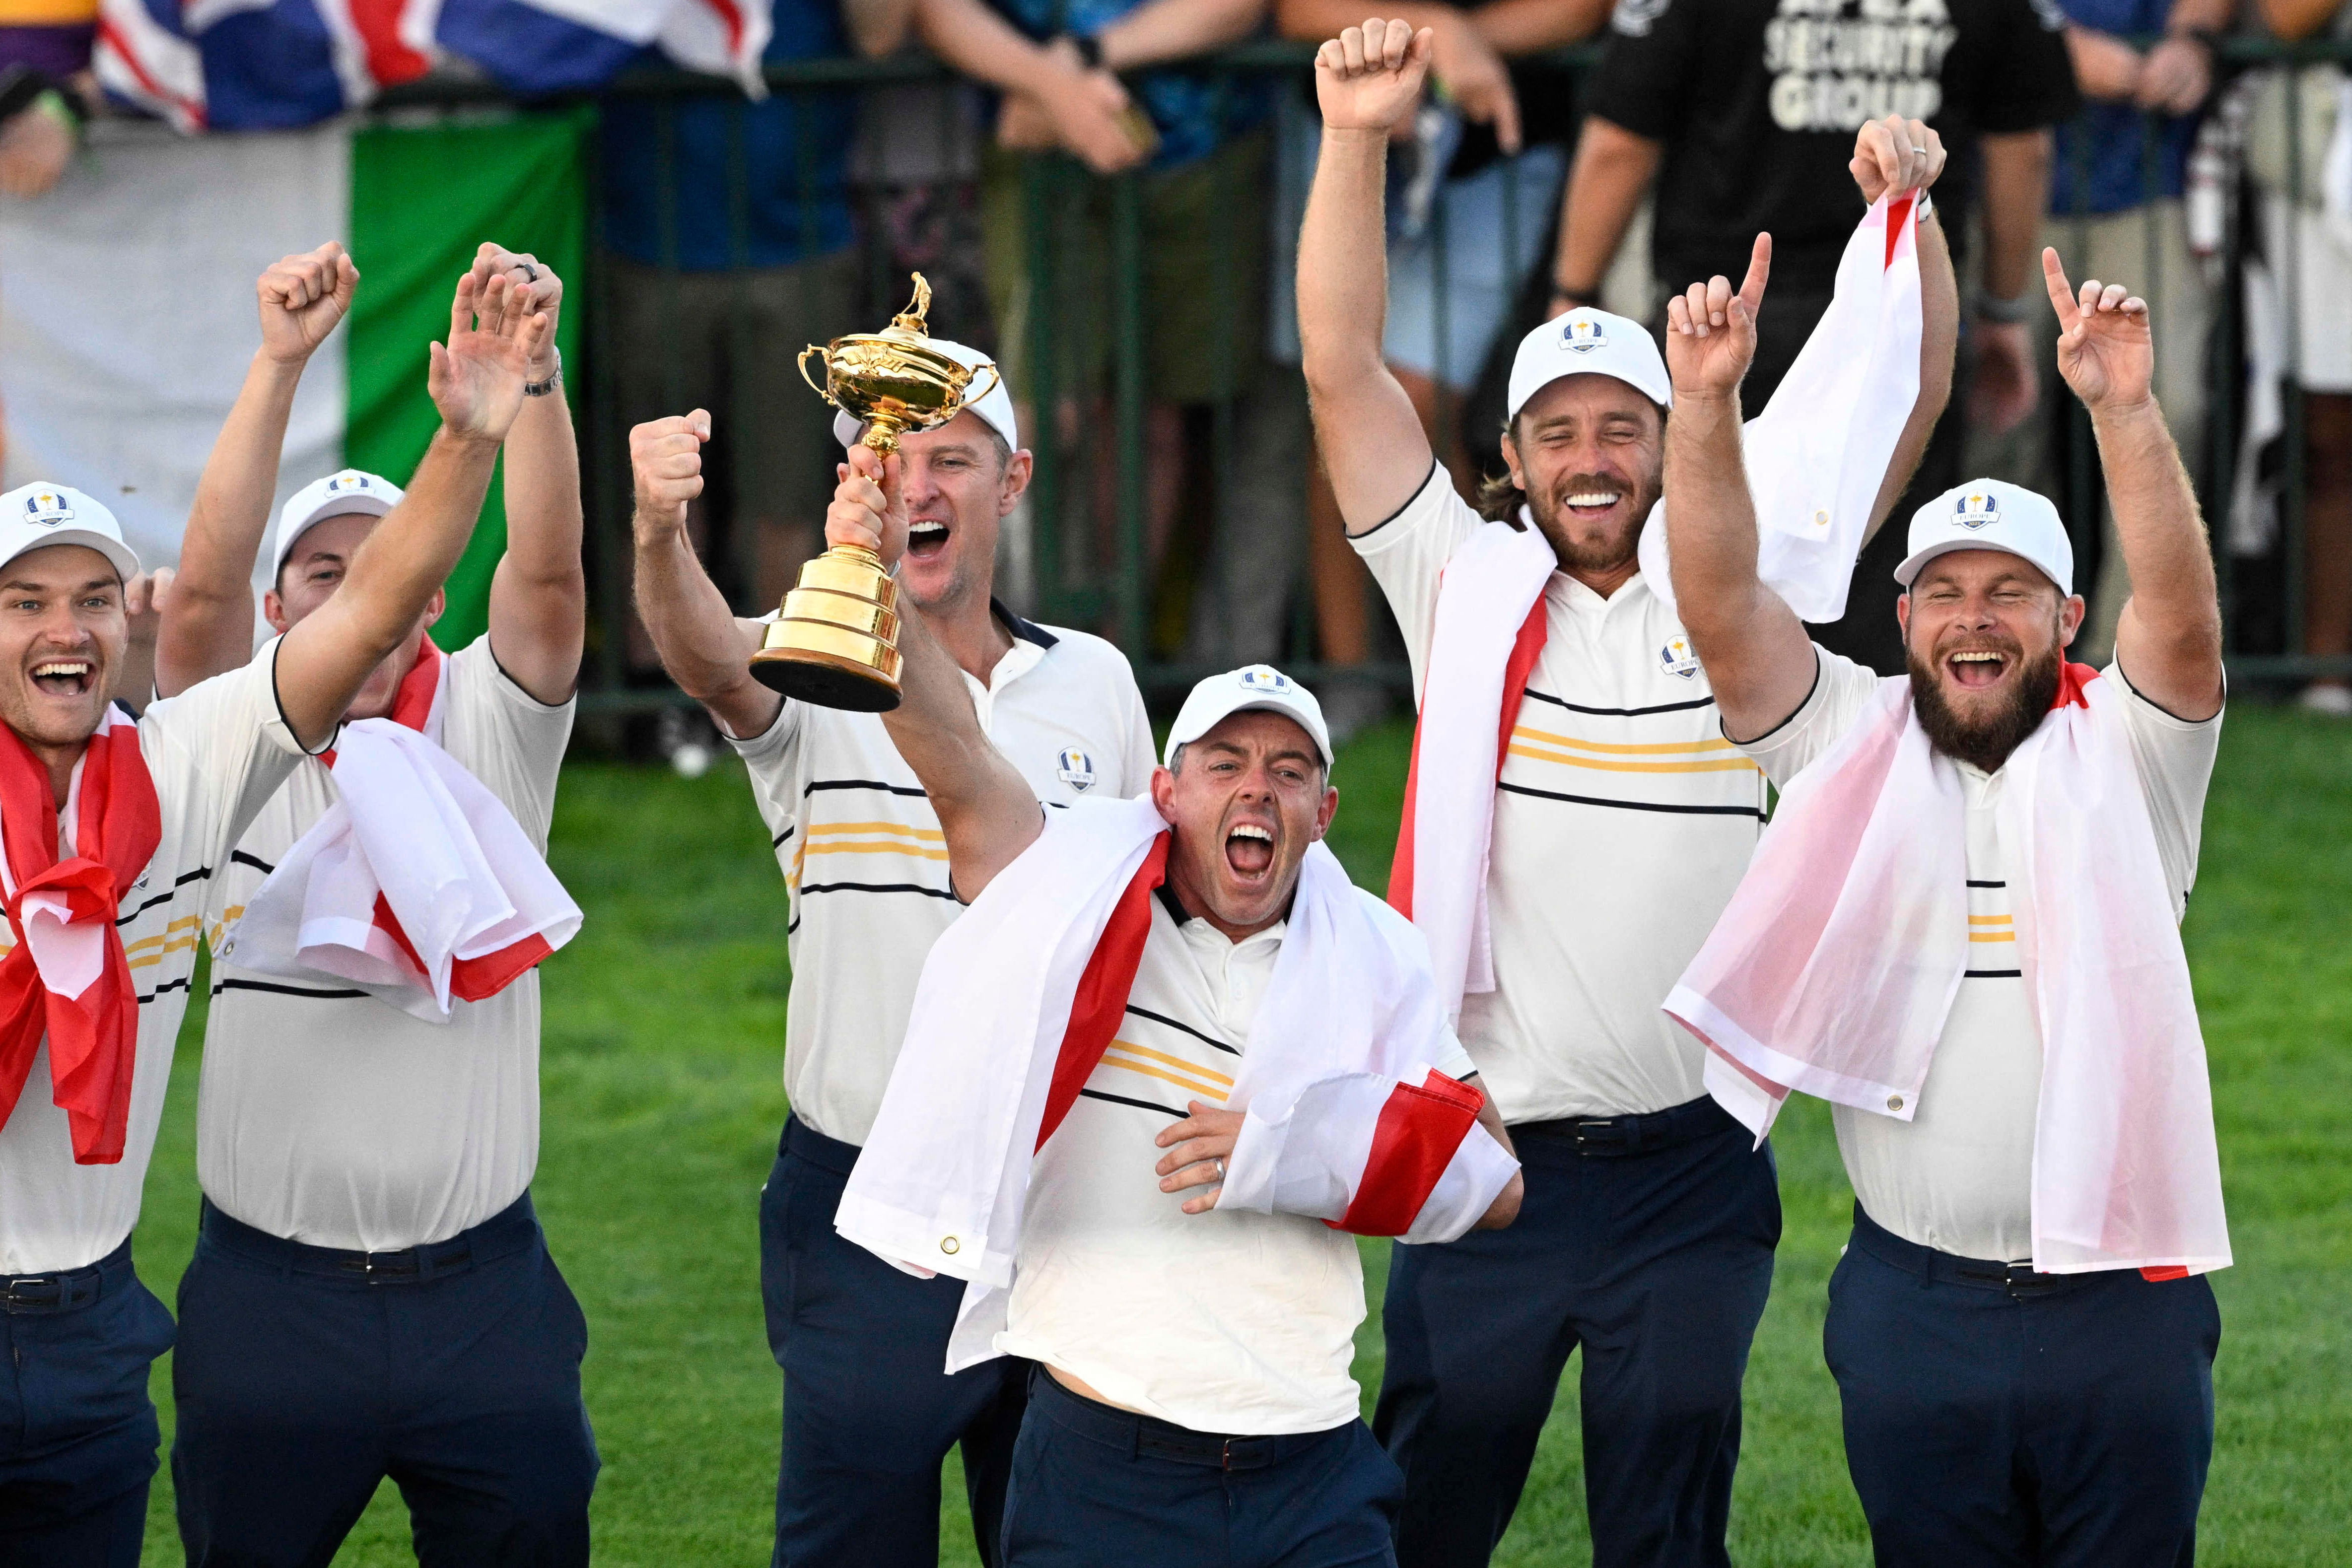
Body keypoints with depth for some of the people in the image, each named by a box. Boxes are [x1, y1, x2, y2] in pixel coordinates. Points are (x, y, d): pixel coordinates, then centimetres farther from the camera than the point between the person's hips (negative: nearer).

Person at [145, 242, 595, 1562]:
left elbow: (549, 571, -12)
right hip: (273, 1293, 0)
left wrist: (532, 367, -26)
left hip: (480, 1291, 1)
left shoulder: (489, 728, 3)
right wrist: (280, 365, -23)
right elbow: (203, 586, -14)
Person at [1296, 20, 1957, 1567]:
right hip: (1488, 1147, 0)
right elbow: (1343, 373, -3)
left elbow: (1905, 402, -1)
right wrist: (1357, 143, -14)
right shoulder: (1461, 587, 3)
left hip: (1690, 1164, 0)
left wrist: (1908, 213, -17)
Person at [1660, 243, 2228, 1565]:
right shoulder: (1854, 749, 6)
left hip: (2121, 1306, -1)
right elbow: (1722, 600, -4)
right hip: (1915, 1303, 1)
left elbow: (2183, 613, -15)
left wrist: (2126, 411, -30)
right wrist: (1707, 403, -20)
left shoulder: (2123, 756, 2)